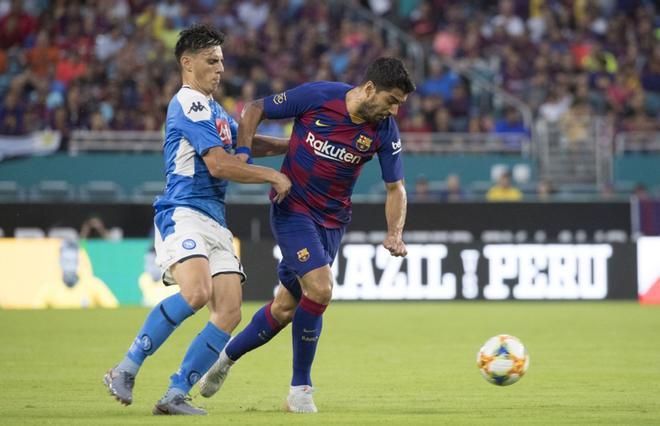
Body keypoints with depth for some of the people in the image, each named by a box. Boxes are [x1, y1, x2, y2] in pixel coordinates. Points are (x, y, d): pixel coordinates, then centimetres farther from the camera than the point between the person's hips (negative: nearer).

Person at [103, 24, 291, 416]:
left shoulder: (212, 109, 24)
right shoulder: (189, 105, -7)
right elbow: (219, 164, -15)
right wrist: (273, 176, -5)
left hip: (214, 222, 10)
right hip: (183, 214, -10)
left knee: (229, 313, -6)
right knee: (196, 291, -32)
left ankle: (176, 394, -5)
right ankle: (127, 369, -21)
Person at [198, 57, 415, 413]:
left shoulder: (384, 131, -7)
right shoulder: (317, 96, -17)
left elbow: (395, 187, 2)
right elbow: (254, 110, -4)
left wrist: (394, 234, -13)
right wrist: (243, 152, -18)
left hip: (332, 220, 5)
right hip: (292, 208, -4)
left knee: (286, 307, 8)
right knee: (320, 289, -21)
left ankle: (226, 357, 35)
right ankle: (300, 389, -5)